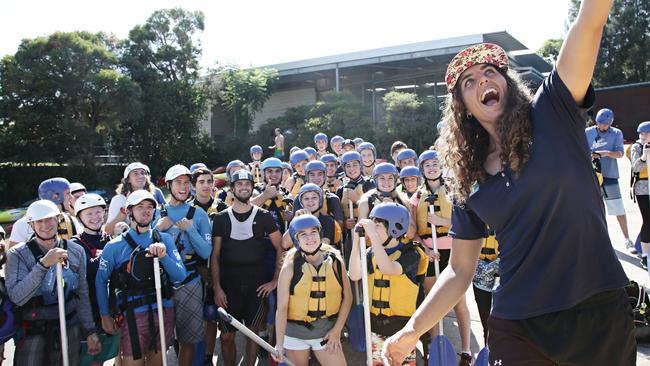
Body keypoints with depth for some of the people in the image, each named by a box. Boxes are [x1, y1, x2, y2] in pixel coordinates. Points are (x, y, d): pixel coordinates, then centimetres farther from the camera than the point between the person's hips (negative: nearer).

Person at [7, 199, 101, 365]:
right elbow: (17, 297, -20)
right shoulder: (17, 254, -7)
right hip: (33, 333, -2)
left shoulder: (76, 251, 2)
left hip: (70, 330, 3)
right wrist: (43, 264, -29)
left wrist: (90, 331, 8)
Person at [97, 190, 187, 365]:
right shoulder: (115, 246, -3)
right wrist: (105, 316, 4)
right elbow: (101, 281, 5)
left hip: (164, 311, 3)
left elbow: (180, 276, -2)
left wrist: (164, 257, -18)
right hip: (133, 315, -3)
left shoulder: (165, 240, 3)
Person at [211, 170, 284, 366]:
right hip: (229, 285, 0)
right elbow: (215, 256, 2)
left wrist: (275, 280, -2)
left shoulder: (263, 216, 1)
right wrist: (217, 287, -6)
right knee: (226, 336, 3)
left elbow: (281, 248, 3)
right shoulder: (221, 218, 3)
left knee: (253, 332, 9)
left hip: (257, 285, 0)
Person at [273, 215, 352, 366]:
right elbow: (282, 307, -12)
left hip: (327, 332, 1)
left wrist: (337, 330, -3)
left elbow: (347, 297, 1)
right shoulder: (290, 266, -11)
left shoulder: (336, 262, -5)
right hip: (295, 333, -1)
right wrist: (279, 343, -15)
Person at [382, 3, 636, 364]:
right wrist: (411, 331, 0)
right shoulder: (469, 182, 2)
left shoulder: (551, 114, -4)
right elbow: (459, 271, 6)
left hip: (601, 312, -1)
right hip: (519, 329, 2)